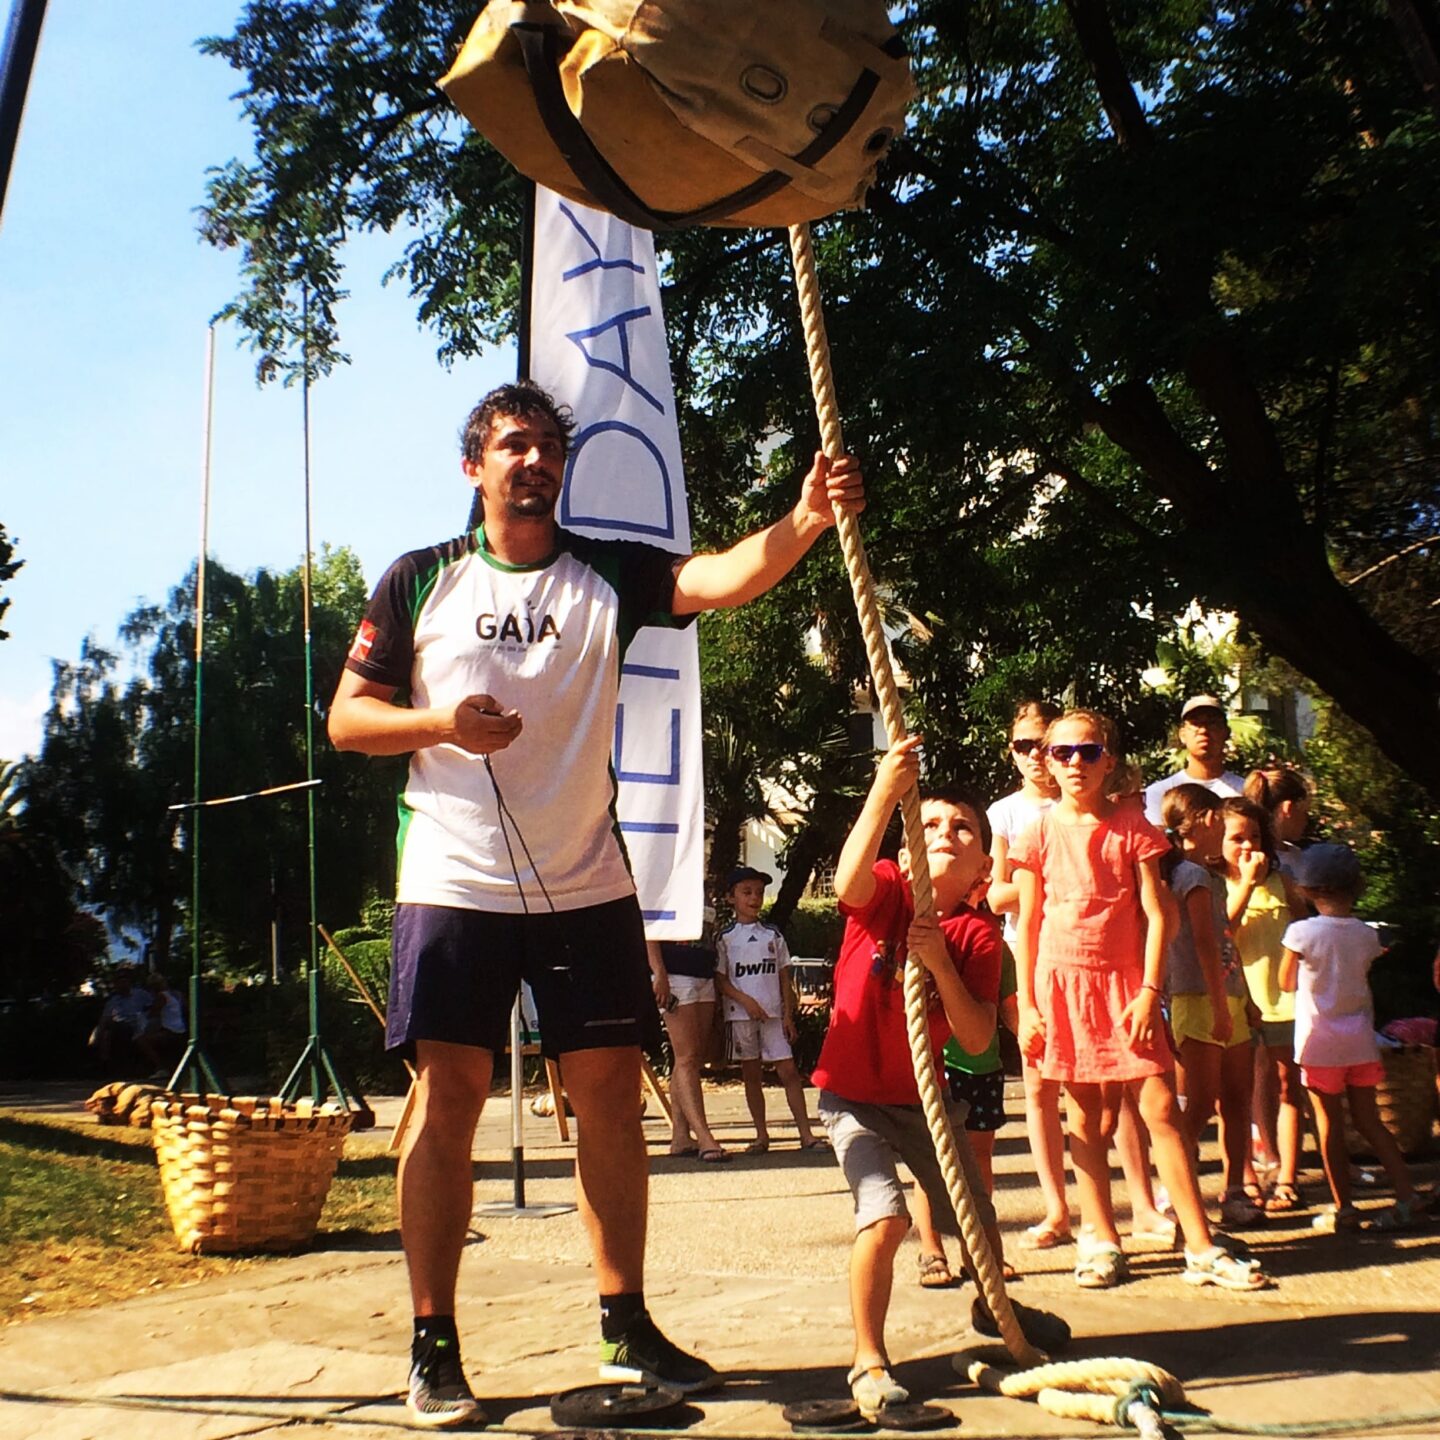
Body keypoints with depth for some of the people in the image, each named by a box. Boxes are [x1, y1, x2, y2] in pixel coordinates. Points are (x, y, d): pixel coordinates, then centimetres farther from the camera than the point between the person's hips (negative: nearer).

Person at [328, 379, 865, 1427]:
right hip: (456, 884, -1)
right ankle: (434, 1347, 10)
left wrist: (803, 521, -33)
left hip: (587, 886, 2)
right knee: (450, 1095, -2)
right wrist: (443, 723, -14)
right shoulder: (420, 582, 5)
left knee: (610, 1091, 4)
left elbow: (724, 580, -13)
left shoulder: (607, 574, 4)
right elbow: (348, 718, 5)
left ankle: (627, 1327, 18)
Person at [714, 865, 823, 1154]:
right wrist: (745, 1000, -16)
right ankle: (761, 1135, 15)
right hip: (740, 1014, -1)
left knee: (788, 1070, -5)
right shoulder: (726, 938, 1)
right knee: (751, 1074, 6)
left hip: (773, 1013, 1)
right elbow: (720, 979, -3)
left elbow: (784, 978, 9)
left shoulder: (773, 936, 8)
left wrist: (788, 1015, 2)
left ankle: (806, 1133, -2)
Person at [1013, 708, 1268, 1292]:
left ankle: (1202, 1247, 3)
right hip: (1062, 981, 0)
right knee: (1086, 1116, 6)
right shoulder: (1040, 833, 2)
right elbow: (1027, 923, 4)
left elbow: (1155, 914, -1)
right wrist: (1027, 1005, -1)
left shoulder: (1131, 827, 1)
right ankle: (1101, 1241, 15)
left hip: (1126, 981, 0)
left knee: (1160, 1108, -3)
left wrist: (1149, 991, -10)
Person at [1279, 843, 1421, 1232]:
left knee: (1330, 1125, 4)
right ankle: (1407, 1196, 7)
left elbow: (1286, 983, -1)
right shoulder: (1367, 935, -1)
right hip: (1359, 1038, 4)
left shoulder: (1301, 932, -13)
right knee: (1369, 1121, 12)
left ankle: (1344, 1209, 7)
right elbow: (1363, 983, 9)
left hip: (1319, 1040, -4)